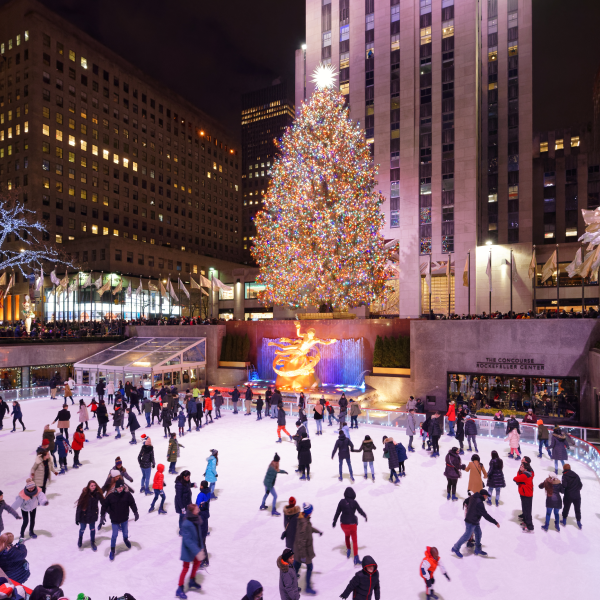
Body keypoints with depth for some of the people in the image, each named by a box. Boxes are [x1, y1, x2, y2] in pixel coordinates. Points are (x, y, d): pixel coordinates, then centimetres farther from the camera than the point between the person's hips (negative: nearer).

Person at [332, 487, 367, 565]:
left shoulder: (341, 502, -7)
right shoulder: (354, 502, -12)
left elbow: (337, 513, -1)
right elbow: (360, 510, -2)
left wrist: (334, 522, 11)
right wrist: (365, 516, 19)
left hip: (343, 523, 2)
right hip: (352, 523, -2)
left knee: (346, 535, 33)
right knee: (354, 540, 11)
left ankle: (348, 549, 33)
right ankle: (356, 556, 0)